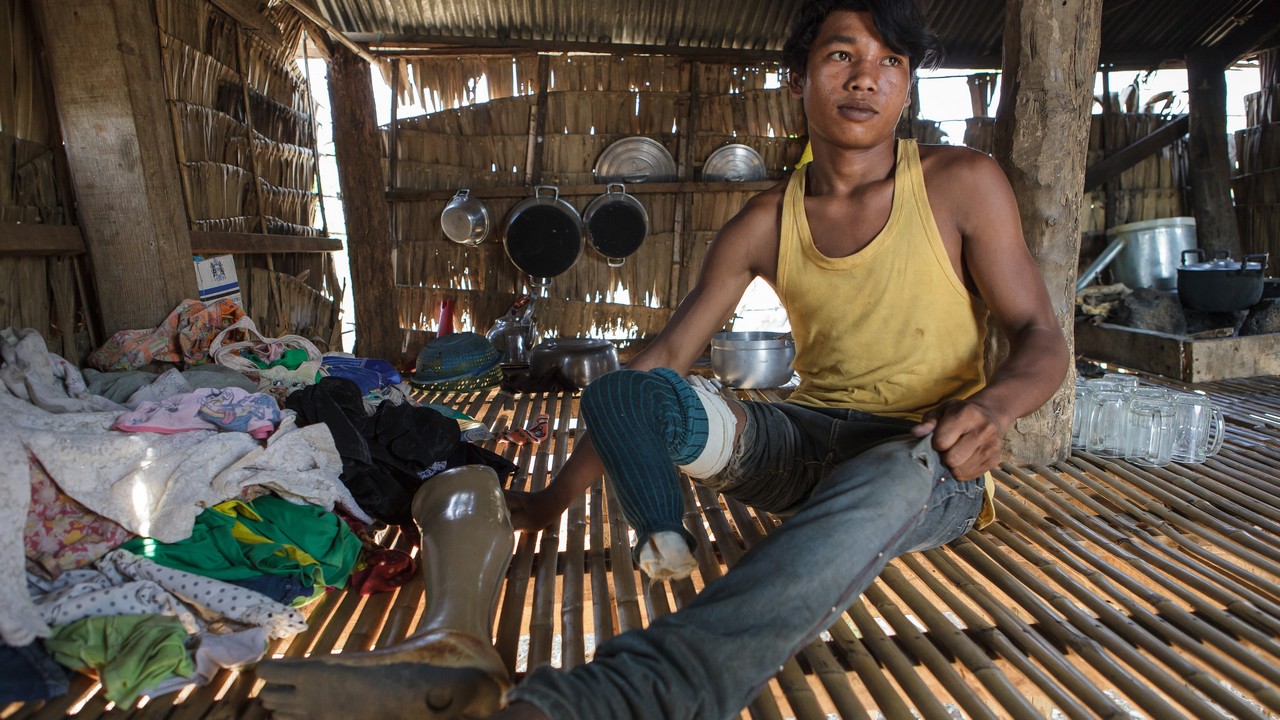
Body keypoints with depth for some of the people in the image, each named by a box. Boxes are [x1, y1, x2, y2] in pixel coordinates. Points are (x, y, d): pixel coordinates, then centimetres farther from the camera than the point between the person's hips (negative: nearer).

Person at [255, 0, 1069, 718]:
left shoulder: (962, 184, -5)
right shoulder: (767, 223, 0)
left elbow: (1043, 340, -4)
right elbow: (666, 355, -2)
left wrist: (993, 404, -30)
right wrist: (557, 497, -5)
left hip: (937, 468, -3)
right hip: (814, 445, 3)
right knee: (617, 395, -16)